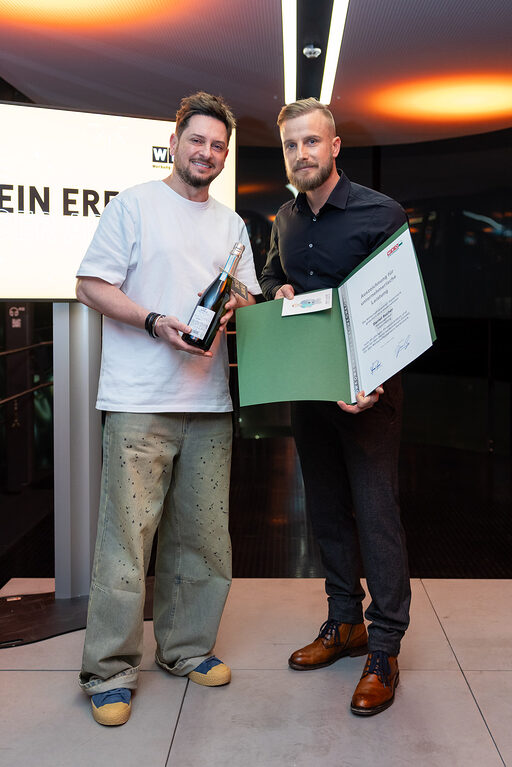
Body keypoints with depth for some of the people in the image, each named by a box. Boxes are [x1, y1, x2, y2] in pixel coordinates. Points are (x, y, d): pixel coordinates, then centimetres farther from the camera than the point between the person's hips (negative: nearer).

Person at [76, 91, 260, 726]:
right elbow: (91, 285, -3)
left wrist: (234, 309, -3)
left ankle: (187, 648, 25)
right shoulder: (134, 205, 4)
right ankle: (110, 670, 7)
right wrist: (157, 322, -15)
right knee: (127, 536, -5)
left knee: (202, 535, 9)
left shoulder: (232, 224, 20)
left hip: (209, 401, 5)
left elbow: (248, 299, 21)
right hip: (140, 401, -5)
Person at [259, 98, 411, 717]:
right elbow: (269, 274, 28)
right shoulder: (285, 219, 10)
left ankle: (384, 649, 7)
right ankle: (345, 623, 28)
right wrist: (279, 289, 2)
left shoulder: (381, 214, -10)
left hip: (367, 387, -6)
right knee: (326, 507, 13)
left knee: (375, 510, -4)